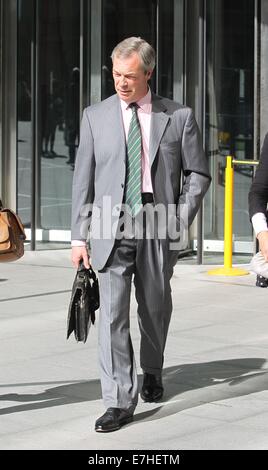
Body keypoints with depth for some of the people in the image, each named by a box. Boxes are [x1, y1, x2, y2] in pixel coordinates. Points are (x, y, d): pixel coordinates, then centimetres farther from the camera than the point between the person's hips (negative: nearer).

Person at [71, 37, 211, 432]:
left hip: (157, 226, 0)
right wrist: (79, 236, 1)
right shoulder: (95, 116, 5)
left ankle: (152, 372, 40)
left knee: (155, 308, 13)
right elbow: (84, 179, 6)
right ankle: (119, 402, -7)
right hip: (112, 228, 0)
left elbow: (198, 174, 8)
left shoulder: (178, 117, 3)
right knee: (112, 312, -9)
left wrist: (180, 219, -3)